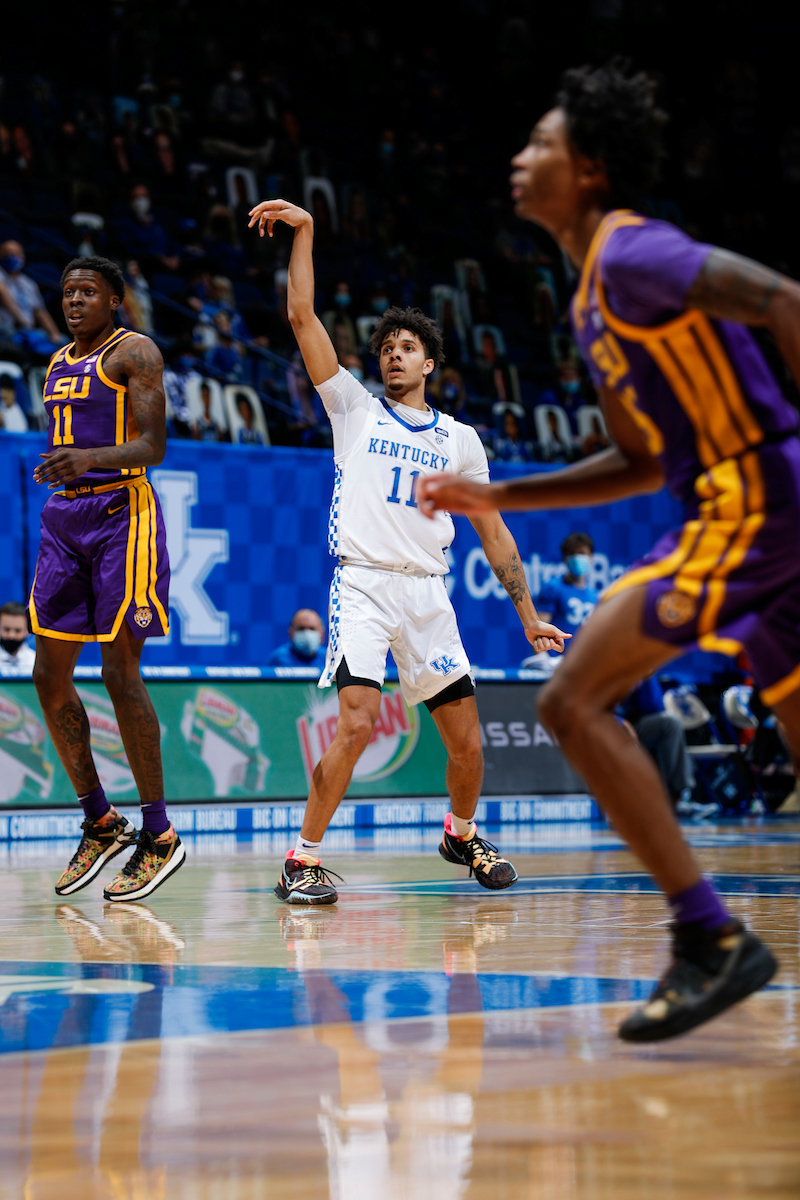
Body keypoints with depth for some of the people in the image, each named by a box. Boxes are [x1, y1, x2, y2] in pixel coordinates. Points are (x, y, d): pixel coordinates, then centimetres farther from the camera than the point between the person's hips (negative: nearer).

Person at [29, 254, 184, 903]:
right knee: (50, 675, 3)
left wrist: (88, 459, -30)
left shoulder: (134, 352, -4)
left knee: (121, 674, -11)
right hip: (65, 515, 8)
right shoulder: (59, 364, 20)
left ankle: (159, 835, -3)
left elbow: (152, 445, -14)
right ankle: (100, 822, 15)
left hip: (122, 512, -8)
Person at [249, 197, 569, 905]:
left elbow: (493, 533, 17)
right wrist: (305, 231, -7)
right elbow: (303, 316, 0)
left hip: (428, 594, 4)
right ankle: (304, 860, -11)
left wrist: (529, 615, 12)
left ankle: (462, 835, 33)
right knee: (357, 723, -21)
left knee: (466, 736, 5)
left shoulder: (461, 440, 14)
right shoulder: (356, 409, 8)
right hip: (363, 585, -3)